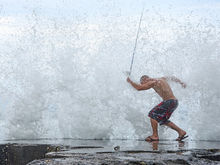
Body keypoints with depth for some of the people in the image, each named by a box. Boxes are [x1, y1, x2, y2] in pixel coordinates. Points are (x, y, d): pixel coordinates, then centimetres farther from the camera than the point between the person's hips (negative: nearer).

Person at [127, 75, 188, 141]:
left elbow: (139, 88, -15)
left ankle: (155, 136, -3)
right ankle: (181, 131, 18)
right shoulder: (162, 79, 17)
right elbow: (172, 78, 33)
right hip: (174, 102, 9)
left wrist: (130, 81, 2)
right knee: (163, 120, 19)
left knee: (153, 115, -4)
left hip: (169, 102, -9)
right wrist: (181, 83, 50)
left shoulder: (153, 82, -10)